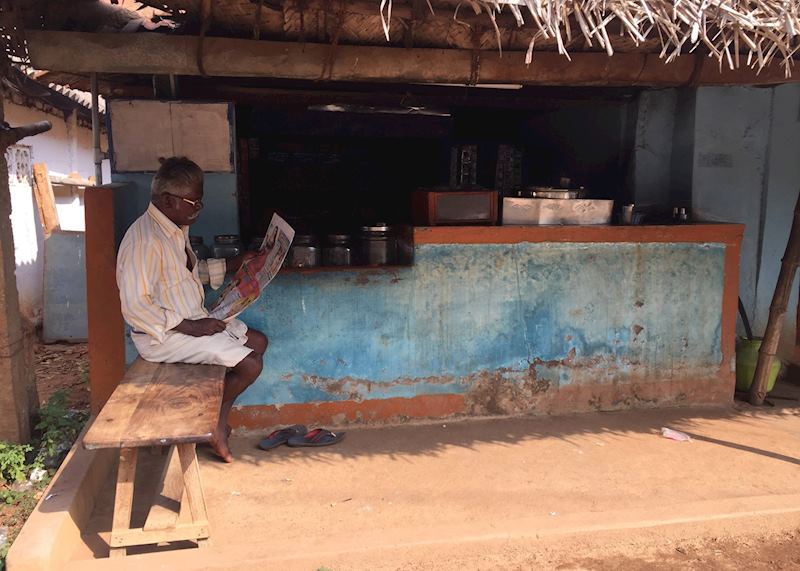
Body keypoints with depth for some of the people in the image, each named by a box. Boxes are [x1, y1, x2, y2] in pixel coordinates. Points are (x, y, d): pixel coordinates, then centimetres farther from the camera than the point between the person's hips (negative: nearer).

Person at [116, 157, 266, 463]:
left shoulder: (177, 227, 6)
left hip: (193, 319, 10)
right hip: (164, 334, -10)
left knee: (258, 341, 10)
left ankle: (218, 421, 14)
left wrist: (235, 263, 11)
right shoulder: (145, 240, -25)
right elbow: (135, 306, -28)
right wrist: (190, 327, -24)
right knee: (250, 365, -16)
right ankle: (215, 422, 11)